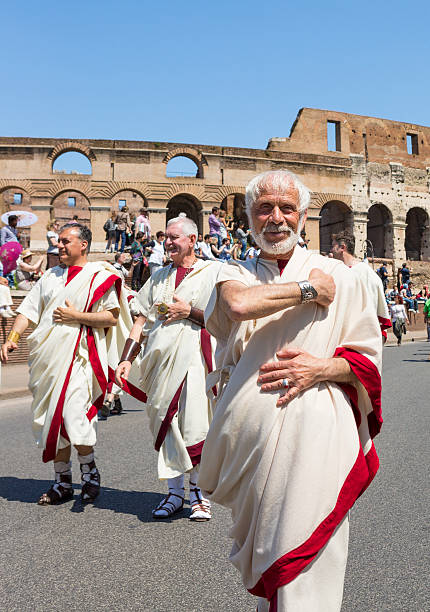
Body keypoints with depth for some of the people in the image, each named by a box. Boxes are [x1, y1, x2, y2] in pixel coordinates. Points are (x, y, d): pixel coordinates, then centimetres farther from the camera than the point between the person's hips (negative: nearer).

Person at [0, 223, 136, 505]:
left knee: (73, 415, -16)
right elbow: (29, 310, 15)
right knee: (50, 418, 7)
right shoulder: (51, 276, 18)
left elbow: (112, 317, -8)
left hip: (78, 355, -6)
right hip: (47, 357, 6)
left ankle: (89, 471, 9)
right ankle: (63, 482, 20)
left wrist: (75, 316, -12)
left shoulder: (100, 276, 0)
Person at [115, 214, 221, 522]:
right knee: (165, 424, 7)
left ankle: (198, 491, 12)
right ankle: (175, 492, 20)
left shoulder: (213, 272, 3)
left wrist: (189, 310, -10)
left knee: (194, 425, -6)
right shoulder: (160, 276, 18)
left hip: (194, 357, -4)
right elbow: (142, 320, 14)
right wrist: (126, 359, 6)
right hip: (161, 358, 5)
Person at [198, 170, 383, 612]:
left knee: (302, 565, -3)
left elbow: (368, 358, 6)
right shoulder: (234, 274, 7)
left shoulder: (337, 275, 5)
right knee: (257, 554, 21)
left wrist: (321, 368, -13)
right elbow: (238, 304, -19)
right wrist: (307, 289, -11)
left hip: (312, 431, -2)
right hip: (249, 435, 3)